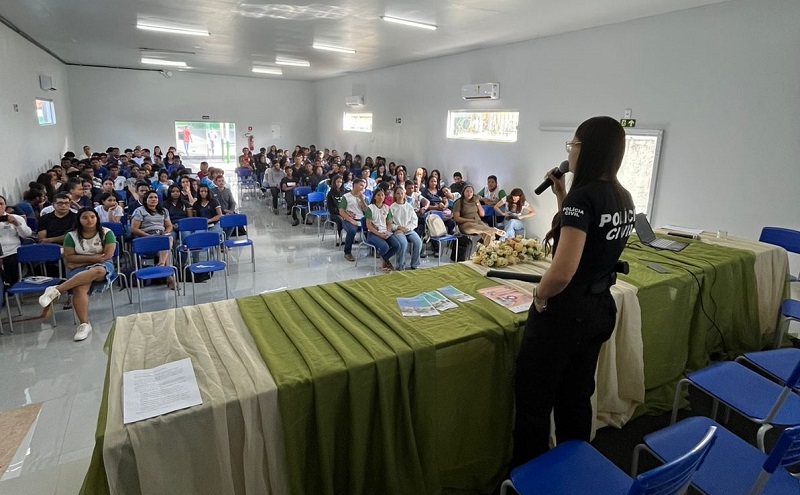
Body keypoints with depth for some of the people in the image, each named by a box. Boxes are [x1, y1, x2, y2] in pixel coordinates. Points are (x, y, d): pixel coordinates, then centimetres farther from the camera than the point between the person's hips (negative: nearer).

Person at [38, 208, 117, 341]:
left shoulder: (107, 233, 1)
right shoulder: (71, 236, 5)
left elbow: (107, 255, -6)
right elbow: (69, 257, 1)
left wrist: (83, 260, -7)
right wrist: (92, 257, -11)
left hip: (102, 265, -1)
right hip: (79, 269, 1)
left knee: (98, 271, -41)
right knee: (80, 288, -34)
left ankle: (56, 290, -36)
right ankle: (84, 324, -33)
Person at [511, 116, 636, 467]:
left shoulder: (583, 195, -22)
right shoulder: (624, 198, 5)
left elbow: (562, 272, -30)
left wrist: (540, 296, -10)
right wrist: (561, 195, 10)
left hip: (565, 312, -9)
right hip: (599, 309, 9)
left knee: (534, 401, 10)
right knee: (576, 396, 24)